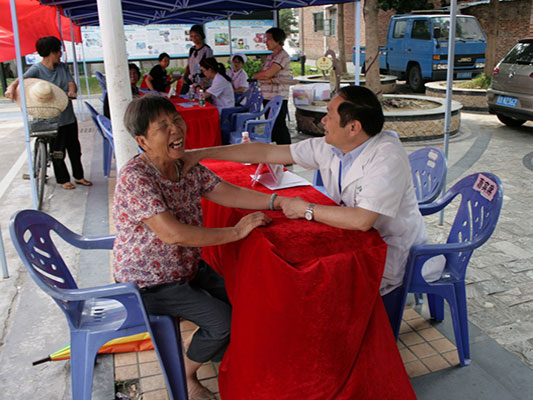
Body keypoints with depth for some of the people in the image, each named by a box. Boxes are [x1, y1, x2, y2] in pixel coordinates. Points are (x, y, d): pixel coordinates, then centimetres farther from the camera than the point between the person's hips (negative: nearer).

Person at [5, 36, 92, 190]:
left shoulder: (62, 67, 8)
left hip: (69, 116, 6)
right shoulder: (37, 69, -11)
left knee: (74, 148, 16)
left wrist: (72, 90, -24)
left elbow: (71, 83, 1)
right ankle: (63, 179, 23)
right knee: (57, 151, 6)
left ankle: (78, 176, 31)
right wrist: (12, 86, -47)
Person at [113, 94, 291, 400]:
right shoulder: (135, 178, -29)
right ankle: (184, 375, 14)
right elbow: (173, 234, -35)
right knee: (224, 321, -15)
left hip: (189, 267, 8)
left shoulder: (187, 165, -4)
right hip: (150, 283, -8)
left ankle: (197, 347, 33)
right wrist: (237, 232, -31)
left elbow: (226, 192, -4)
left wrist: (278, 201, -17)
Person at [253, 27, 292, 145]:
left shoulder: (283, 56, -11)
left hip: (278, 98, -9)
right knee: (272, 127, 11)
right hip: (267, 97, 9)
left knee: (279, 126, -7)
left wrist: (255, 75, 1)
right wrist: (270, 79, -13)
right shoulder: (269, 57, 17)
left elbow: (267, 74, -18)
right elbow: (261, 74, 8)